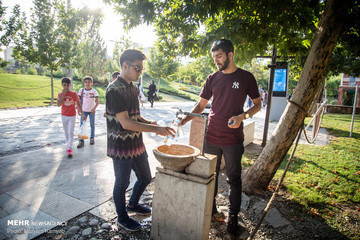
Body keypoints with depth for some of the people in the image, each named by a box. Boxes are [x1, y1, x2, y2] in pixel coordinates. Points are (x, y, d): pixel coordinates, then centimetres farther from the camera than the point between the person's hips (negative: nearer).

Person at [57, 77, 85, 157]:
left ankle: (69, 149, -8)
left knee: (71, 132, -7)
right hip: (64, 116, 3)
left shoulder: (74, 93, -7)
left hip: (72, 116, -3)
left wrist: (82, 114, -2)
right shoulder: (60, 94, -3)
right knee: (66, 132, 16)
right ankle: (68, 144, 35)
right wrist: (63, 94, -21)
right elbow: (59, 104, -16)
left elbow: (78, 104, 0)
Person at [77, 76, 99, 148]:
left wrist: (94, 108, -20)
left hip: (91, 110, -1)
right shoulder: (81, 90, 2)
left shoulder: (94, 91, -4)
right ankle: (81, 141, -2)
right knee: (82, 125, -3)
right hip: (84, 110, 1)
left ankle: (92, 138, 23)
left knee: (92, 125, 9)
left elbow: (97, 101, -8)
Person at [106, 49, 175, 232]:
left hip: (137, 144, 8)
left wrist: (149, 123, -2)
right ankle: (122, 218, 34)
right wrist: (156, 129, -27)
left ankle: (132, 204, 47)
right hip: (121, 147, -8)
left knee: (145, 178, 20)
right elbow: (126, 123, -25)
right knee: (122, 183, 11)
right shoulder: (114, 90, -19)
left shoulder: (133, 88, 9)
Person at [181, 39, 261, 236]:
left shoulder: (246, 78, -2)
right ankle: (210, 207, 36)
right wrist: (188, 117, -9)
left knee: (234, 179, 9)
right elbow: (201, 104, 9)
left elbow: (257, 104, 3)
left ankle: (233, 217, 26)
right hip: (211, 137, 3)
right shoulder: (212, 79, 6)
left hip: (233, 140, -3)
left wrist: (242, 116, -15)